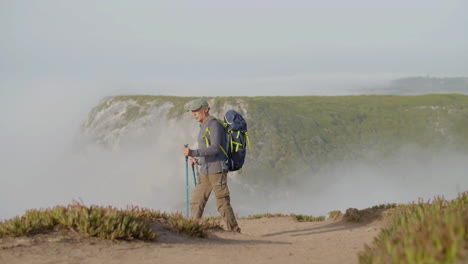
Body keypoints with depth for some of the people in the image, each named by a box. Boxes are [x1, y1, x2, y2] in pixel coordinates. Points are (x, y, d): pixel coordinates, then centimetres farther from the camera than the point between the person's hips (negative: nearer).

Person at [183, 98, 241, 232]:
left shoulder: (214, 124, -11)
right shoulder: (204, 127, 18)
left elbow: (215, 148, -24)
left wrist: (193, 153, -30)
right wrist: (197, 160, 10)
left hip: (217, 171, -9)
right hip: (205, 172, 9)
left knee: (222, 204, -6)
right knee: (196, 203, 3)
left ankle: (235, 232, 3)